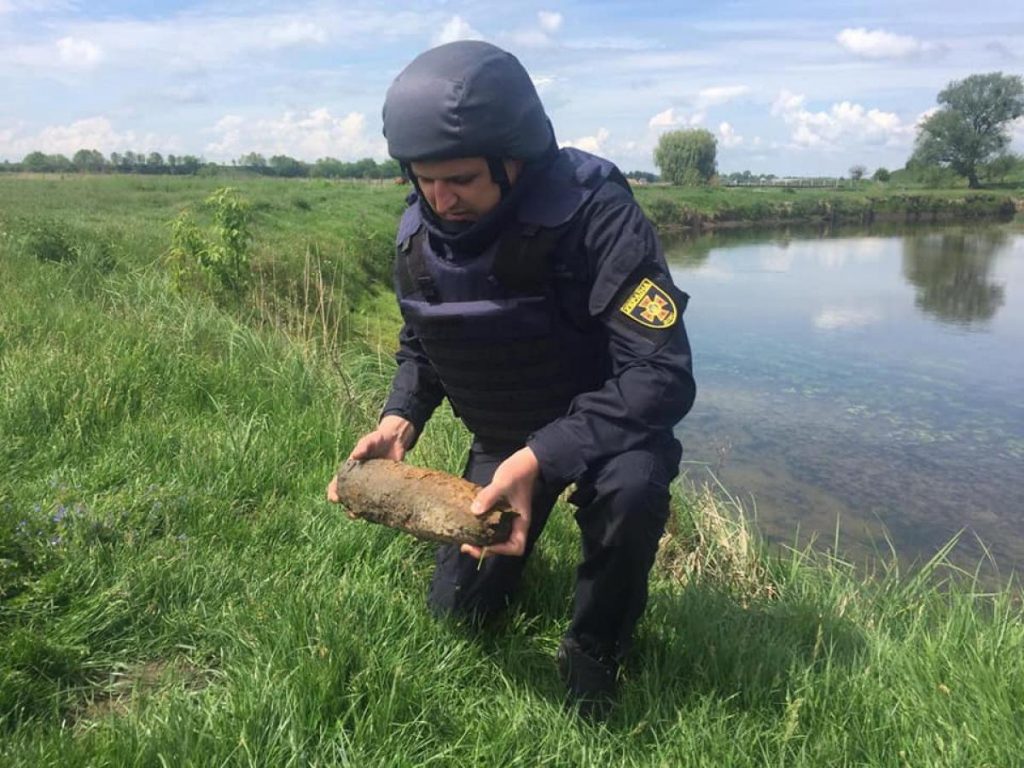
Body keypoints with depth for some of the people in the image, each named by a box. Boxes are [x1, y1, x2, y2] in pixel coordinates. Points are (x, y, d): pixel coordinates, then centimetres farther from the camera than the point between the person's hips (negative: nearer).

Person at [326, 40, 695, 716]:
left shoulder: (593, 212, -31)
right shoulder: (418, 234, -13)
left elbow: (664, 376, -35)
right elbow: (420, 348, 4)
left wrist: (541, 460, -45)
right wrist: (399, 420, -17)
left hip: (609, 424, -4)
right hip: (503, 438, 5)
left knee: (629, 490, -39)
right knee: (458, 609, 8)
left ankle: (594, 652, -9)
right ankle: (517, 555, 43)